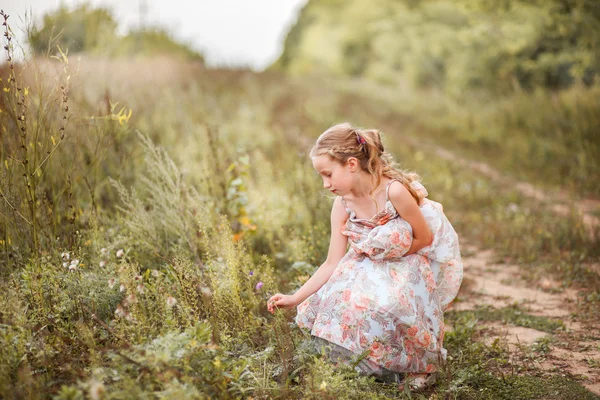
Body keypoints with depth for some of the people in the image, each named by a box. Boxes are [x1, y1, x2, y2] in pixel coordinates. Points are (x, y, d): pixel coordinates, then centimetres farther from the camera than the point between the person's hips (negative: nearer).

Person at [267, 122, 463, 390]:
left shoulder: (395, 192, -29)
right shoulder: (342, 206, -11)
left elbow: (425, 238, -18)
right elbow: (333, 264, -10)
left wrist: (380, 254, -13)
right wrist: (295, 298, -17)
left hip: (418, 262, -6)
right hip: (377, 268, 6)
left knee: (386, 303, -32)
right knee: (338, 298, -14)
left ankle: (415, 366, -2)